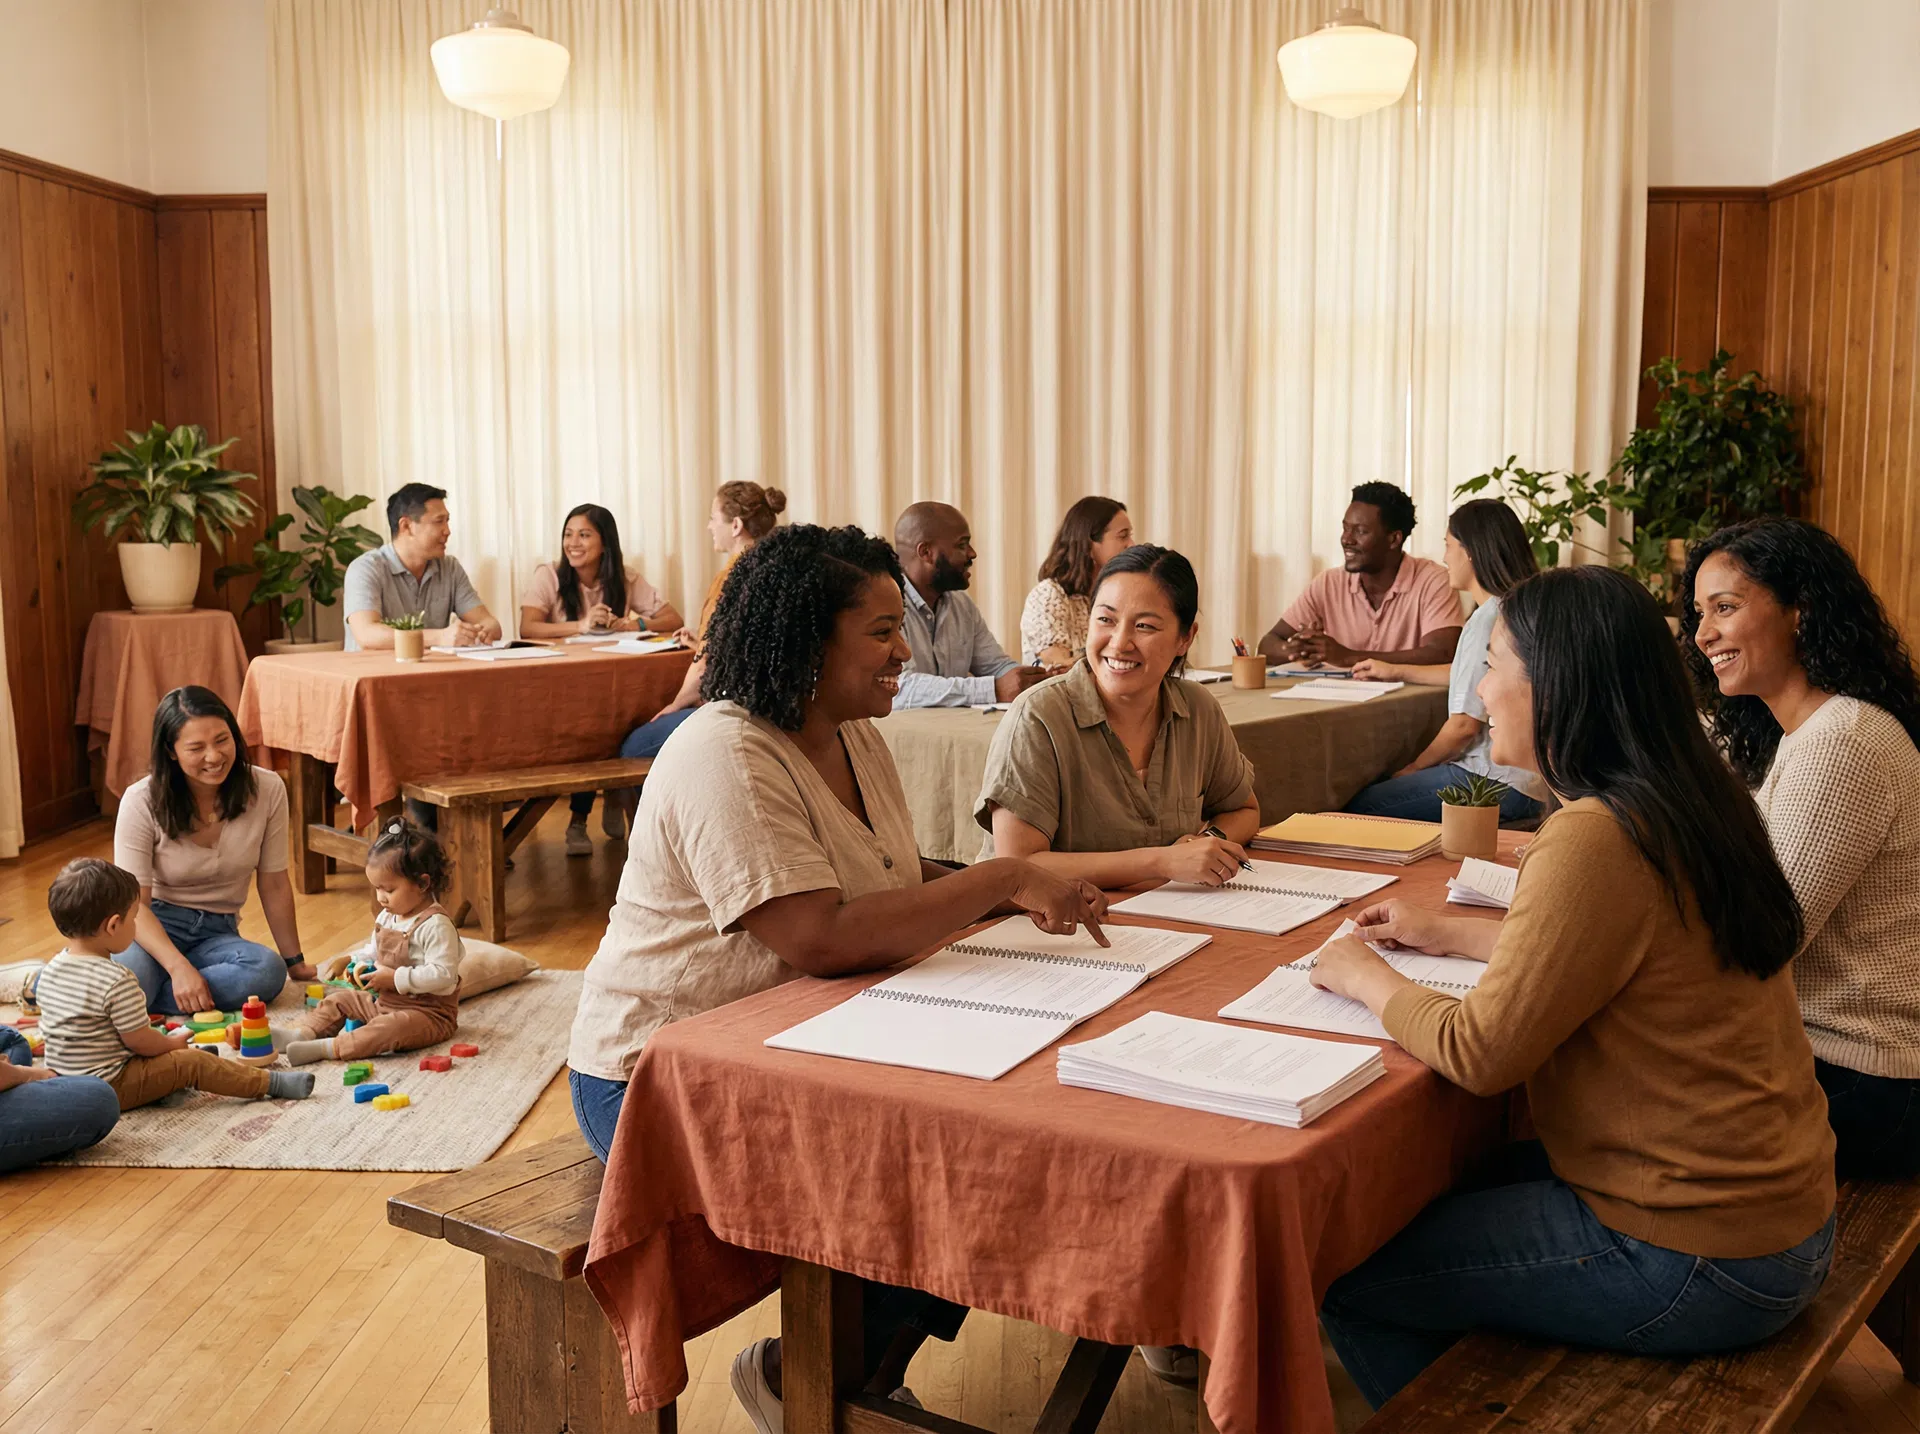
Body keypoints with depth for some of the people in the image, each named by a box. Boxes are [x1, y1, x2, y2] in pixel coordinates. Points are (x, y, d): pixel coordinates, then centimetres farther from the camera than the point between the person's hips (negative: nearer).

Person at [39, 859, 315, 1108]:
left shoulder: (50, 970, 2)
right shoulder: (117, 982, -25)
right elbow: (140, 1041, -20)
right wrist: (172, 1043, 1)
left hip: (60, 1078, 9)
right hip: (108, 1087, -9)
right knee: (192, 1063, -4)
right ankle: (269, 1083, 1)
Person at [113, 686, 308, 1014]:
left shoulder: (267, 790, -9)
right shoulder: (141, 802, -14)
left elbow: (274, 885, 2)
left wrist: (295, 962, 8)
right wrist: (179, 967, -31)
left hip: (218, 933, 3)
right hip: (154, 926, -3)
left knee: (269, 971, -33)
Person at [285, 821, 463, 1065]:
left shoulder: (435, 925, -21)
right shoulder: (386, 917, 7)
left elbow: (443, 974, -28)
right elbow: (375, 952, 24)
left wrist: (395, 978, -25)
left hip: (427, 1013, -10)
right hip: (384, 1001, 10)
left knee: (393, 1027, -36)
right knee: (338, 1000, 8)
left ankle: (325, 1048, -43)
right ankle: (301, 1033, -13)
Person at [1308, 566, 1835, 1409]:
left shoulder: (1595, 840, -25)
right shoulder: (1687, 803, 3)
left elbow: (1480, 1054, -21)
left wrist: (1367, 980, -4)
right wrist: (1450, 935, 20)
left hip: (1696, 1260, -9)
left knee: (1345, 1276, -1)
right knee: (1444, 1190, 23)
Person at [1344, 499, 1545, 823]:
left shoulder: (1487, 620, -18)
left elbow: (1465, 724, -17)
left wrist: (1413, 768, -1)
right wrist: (1397, 671, 36)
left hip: (1497, 783, -10)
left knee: (1358, 809, -7)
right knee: (1375, 792, 17)